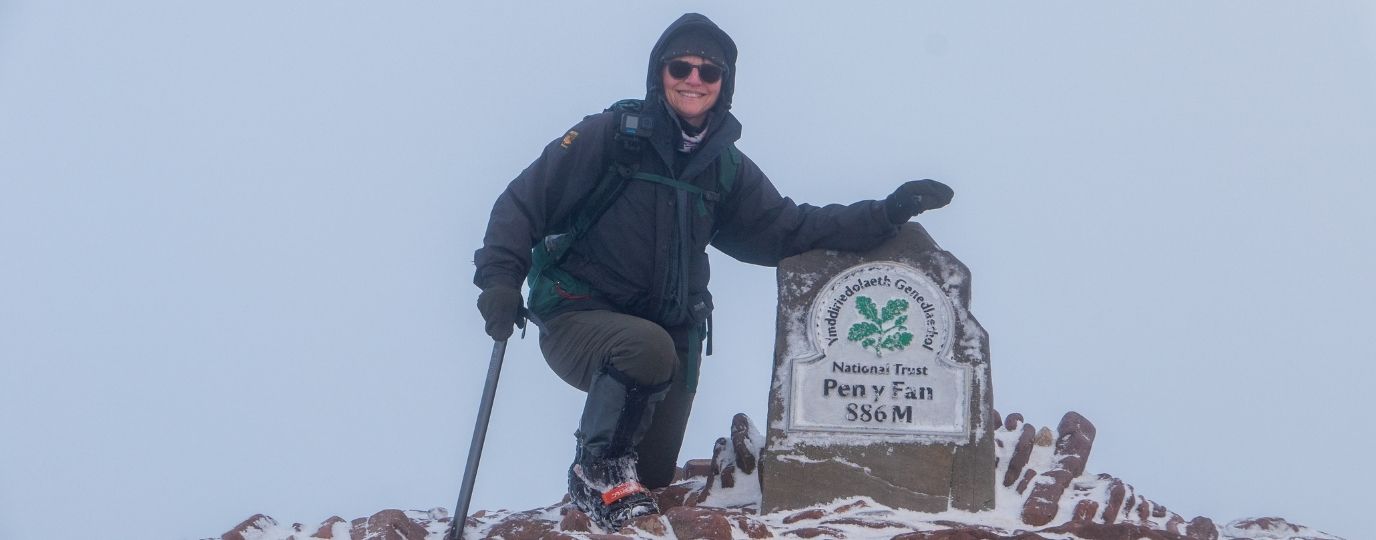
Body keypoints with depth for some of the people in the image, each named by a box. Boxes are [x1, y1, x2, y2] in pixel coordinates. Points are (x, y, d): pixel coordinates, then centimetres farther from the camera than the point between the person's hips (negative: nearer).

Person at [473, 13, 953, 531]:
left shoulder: (728, 169, 7)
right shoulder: (612, 135, -7)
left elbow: (787, 230, 7)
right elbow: (526, 200, -7)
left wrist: (889, 213, 1)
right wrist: (501, 278, -20)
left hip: (671, 333, 5)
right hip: (578, 318, -5)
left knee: (654, 475, 5)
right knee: (648, 348, -36)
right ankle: (599, 472, -14)